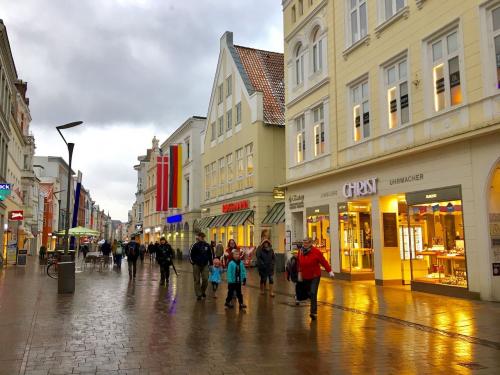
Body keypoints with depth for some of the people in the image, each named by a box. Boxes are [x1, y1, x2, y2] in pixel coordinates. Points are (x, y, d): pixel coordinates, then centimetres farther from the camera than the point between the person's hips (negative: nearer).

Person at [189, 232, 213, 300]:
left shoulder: (207, 245, 2)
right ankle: (198, 294, 11)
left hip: (205, 265, 2)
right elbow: (191, 253, -2)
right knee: (197, 280, 3)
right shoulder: (195, 245, -7)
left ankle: (203, 292, 21)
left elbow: (210, 254, 12)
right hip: (196, 265, -2)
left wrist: (210, 263, 11)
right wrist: (192, 261, -5)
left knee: (205, 279, -2)